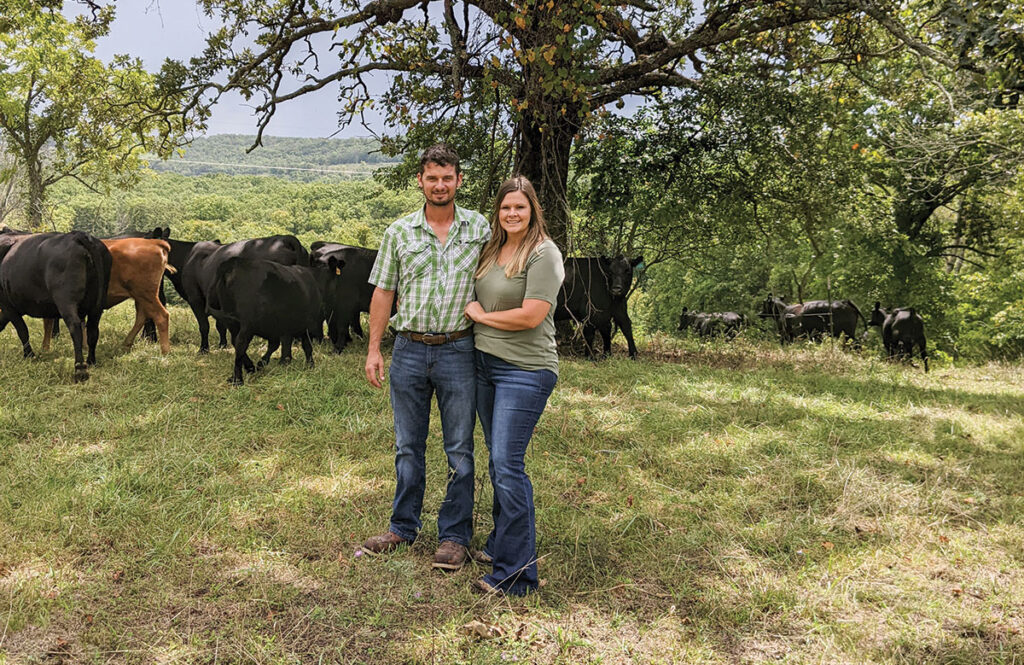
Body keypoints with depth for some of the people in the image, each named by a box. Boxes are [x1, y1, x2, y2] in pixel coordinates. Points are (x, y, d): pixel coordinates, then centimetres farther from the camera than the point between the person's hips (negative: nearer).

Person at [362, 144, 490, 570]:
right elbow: (383, 292, 8)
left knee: (460, 450, 5)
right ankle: (403, 528, 27)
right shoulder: (399, 233, 6)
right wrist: (374, 349, 2)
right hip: (408, 348, 2)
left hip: (458, 350, -1)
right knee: (408, 446, 12)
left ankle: (454, 536, 18)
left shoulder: (480, 228, 4)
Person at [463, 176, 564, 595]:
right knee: (496, 461, 16)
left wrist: (481, 315, -7)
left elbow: (531, 316, -19)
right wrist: (474, 314, 7)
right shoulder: (492, 250, 13)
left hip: (524, 371, -8)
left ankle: (516, 572, -1)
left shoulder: (543, 254, -11)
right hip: (484, 364, 8)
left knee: (508, 465, -10)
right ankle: (501, 544, 32)